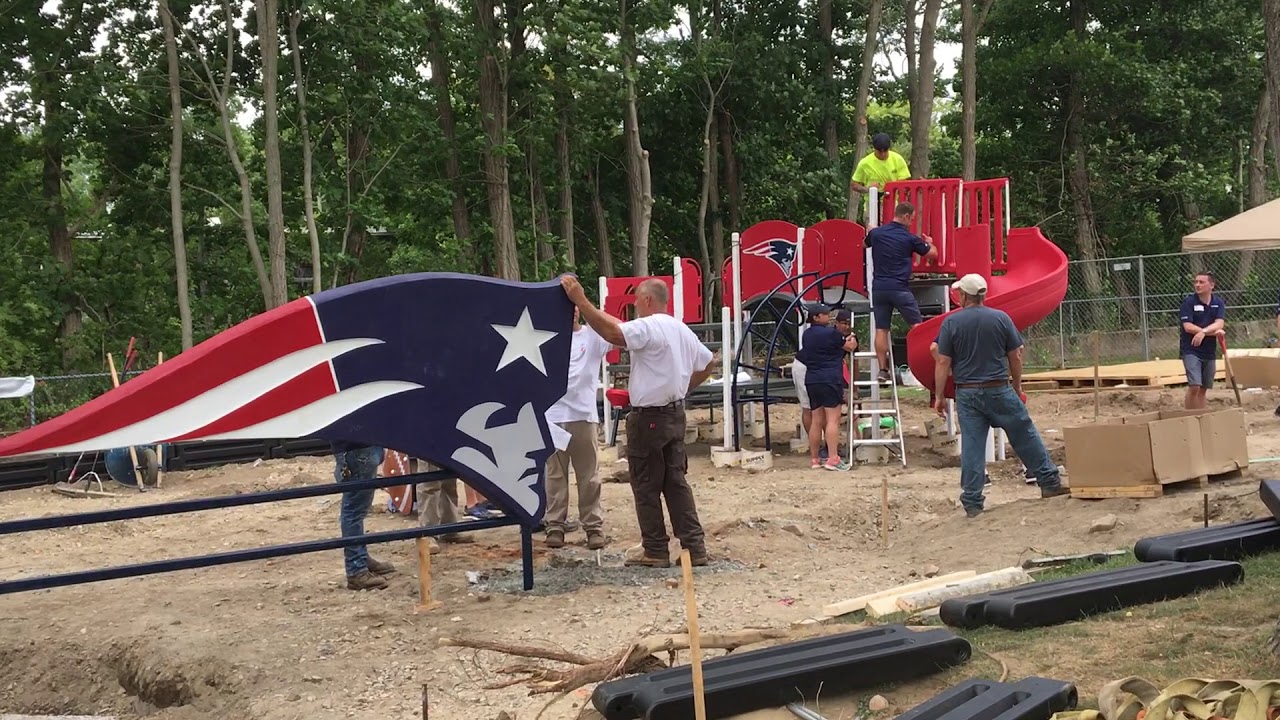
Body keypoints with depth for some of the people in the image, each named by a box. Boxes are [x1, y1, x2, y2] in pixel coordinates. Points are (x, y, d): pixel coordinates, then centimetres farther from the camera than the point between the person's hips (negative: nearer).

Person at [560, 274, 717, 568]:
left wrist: (580, 300, -30)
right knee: (676, 482, 11)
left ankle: (656, 551, 6)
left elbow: (613, 332, -33)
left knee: (647, 487, 1)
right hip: (675, 414, 8)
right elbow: (708, 363, 22)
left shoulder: (647, 327, -16)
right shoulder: (681, 329, 12)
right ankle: (695, 547, 8)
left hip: (649, 418, -8)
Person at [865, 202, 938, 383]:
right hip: (899, 288, -4)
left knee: (881, 330, 5)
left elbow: (866, 244, 30)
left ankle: (883, 369, 4)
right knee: (917, 326, 5)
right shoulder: (909, 238, -2)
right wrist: (929, 242, 31)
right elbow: (933, 253, 11)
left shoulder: (876, 233, 6)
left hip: (879, 287, 4)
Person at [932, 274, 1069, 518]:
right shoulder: (1001, 318, -1)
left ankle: (972, 503, 3)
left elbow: (943, 363, -5)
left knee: (971, 448, 2)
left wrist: (939, 396, 2)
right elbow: (1015, 357, 3)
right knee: (1026, 437, 11)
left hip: (967, 394, 0)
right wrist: (1017, 386, 16)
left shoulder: (951, 323, -4)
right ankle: (1049, 483, 17)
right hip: (999, 390, 0)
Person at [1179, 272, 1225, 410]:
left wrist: (1203, 332, -26)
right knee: (1194, 386, -16)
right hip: (1191, 350, -4)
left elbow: (1219, 324, -9)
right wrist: (1213, 331, -15)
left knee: (1203, 389, 10)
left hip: (1209, 351, 4)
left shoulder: (1218, 303, 4)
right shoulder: (1188, 302, -7)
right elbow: (1188, 327, -15)